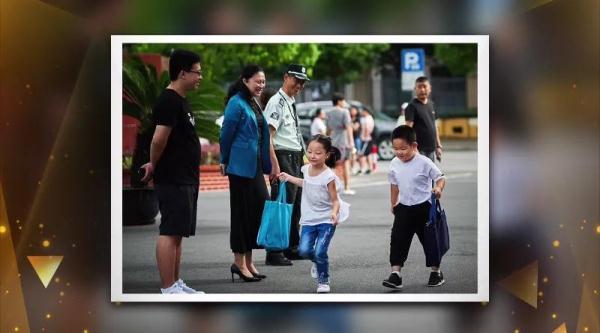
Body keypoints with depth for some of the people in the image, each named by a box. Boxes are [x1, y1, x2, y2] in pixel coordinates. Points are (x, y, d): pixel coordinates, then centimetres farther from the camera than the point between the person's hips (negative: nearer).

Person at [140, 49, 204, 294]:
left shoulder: (180, 101, 17)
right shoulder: (169, 102, -16)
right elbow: (159, 139, -24)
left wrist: (155, 166, 12)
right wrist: (154, 165, -8)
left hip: (184, 179, 10)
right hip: (173, 180, -10)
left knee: (177, 233, 13)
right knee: (170, 232, -8)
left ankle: (176, 284, 20)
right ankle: (168, 290, -8)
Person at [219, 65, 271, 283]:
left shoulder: (254, 104, 15)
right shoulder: (237, 103, -12)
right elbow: (226, 134, -11)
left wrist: (267, 165, 17)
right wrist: (225, 162, -4)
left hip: (255, 166, 9)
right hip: (241, 166, -8)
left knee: (260, 207, 7)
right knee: (242, 212, -2)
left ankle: (247, 262, 15)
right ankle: (240, 263, 6)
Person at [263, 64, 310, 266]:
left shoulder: (291, 103, 16)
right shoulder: (277, 102, -12)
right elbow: (267, 136, -20)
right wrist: (275, 165, -26)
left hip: (296, 158, 10)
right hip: (283, 158, -10)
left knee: (295, 204, 16)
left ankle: (292, 248, 27)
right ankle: (274, 253, -5)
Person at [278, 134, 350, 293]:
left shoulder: (328, 176, -18)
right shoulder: (306, 169, 0)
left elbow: (335, 200, -15)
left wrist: (334, 213, -34)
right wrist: (289, 178, 22)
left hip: (326, 220, -5)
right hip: (309, 219, 5)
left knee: (320, 252, -13)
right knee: (304, 250, -9)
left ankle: (323, 281, 11)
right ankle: (317, 262, 25)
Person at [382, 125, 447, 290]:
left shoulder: (424, 163, -16)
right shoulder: (394, 164, -1)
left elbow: (440, 177, -11)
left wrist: (438, 188, -32)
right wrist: (394, 204, 19)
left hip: (423, 208, -4)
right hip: (404, 208, 4)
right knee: (398, 240, -5)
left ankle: (436, 272, 24)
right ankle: (395, 274, -6)